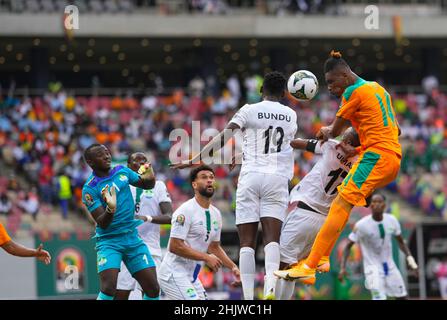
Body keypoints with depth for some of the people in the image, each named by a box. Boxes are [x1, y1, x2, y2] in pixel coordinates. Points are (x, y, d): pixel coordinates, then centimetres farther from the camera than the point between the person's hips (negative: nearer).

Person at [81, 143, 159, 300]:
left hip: (133, 239, 5)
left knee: (153, 289, 0)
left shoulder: (122, 171, 3)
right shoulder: (90, 189, -12)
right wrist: (110, 209, -38)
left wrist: (149, 177, -5)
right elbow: (102, 223, -17)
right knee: (108, 289, -22)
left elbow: (146, 185, 18)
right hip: (109, 241, -5)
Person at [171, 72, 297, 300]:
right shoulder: (290, 115, 11)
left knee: (247, 242, 1)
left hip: (250, 177, -1)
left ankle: (248, 297, -6)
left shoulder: (249, 110, 2)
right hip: (278, 178, 1)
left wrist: (195, 160, -5)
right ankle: (270, 287, -28)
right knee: (272, 238, -5)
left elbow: (223, 137, -6)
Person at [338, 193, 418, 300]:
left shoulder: (392, 221, -5)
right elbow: (348, 246, -12)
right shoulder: (362, 225, -18)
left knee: (403, 297, 9)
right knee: (380, 298, -20)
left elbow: (400, 242, 11)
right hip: (373, 267, -5)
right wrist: (342, 268, -22)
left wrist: (410, 258, 1)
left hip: (389, 266, 5)